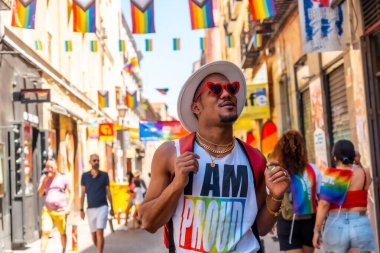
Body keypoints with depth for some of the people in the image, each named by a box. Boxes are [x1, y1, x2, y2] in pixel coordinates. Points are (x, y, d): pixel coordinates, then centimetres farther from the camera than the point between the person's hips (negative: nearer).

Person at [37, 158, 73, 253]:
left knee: (62, 233, 11)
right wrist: (45, 180, -10)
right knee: (45, 231, -16)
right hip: (47, 210, 1)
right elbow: (40, 193, 1)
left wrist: (69, 206, -4)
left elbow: (70, 192, 6)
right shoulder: (44, 178, 8)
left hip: (61, 210, -1)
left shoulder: (63, 178, 2)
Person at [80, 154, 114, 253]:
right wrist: (81, 209, 0)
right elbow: (83, 193, 5)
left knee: (100, 232, -15)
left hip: (102, 207, -2)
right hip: (90, 209, 2)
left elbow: (108, 192, 7)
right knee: (94, 234, 10)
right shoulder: (85, 176, 3)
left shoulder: (104, 175, 2)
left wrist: (112, 208, 7)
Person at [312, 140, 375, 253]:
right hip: (361, 225, 1)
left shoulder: (331, 174, -4)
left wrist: (317, 230, -8)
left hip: (336, 225, -1)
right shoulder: (364, 173, 3)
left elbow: (324, 204, -10)